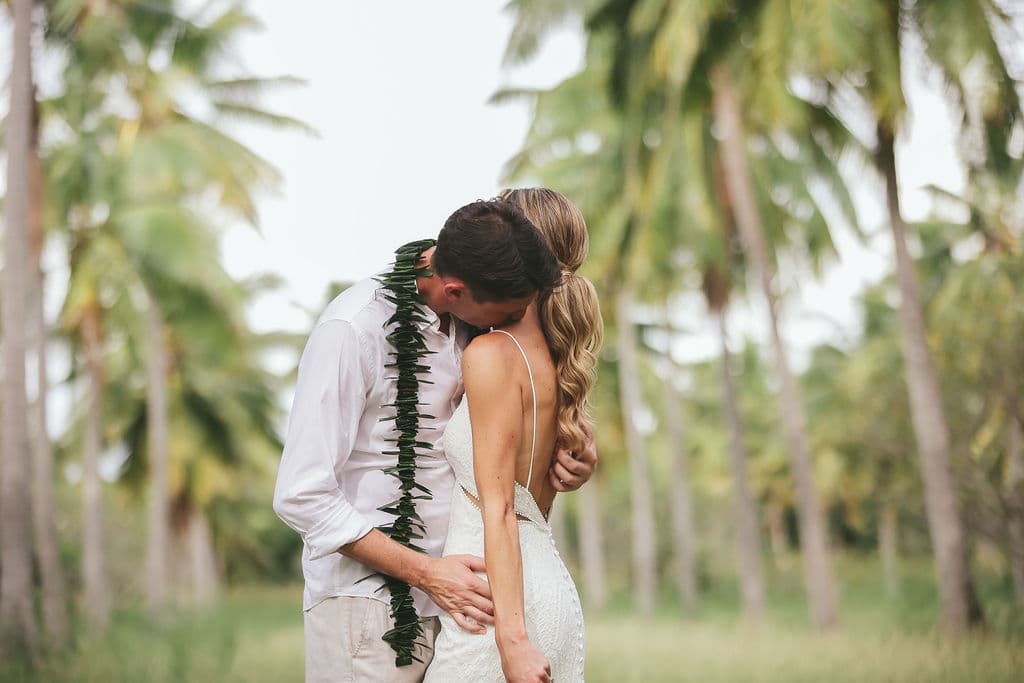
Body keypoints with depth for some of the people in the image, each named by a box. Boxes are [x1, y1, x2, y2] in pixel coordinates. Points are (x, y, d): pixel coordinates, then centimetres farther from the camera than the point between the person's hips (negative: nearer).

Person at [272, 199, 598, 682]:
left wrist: (569, 454, -2)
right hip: (368, 602, -6)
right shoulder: (353, 329, -17)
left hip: (447, 589, 6)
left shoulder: (469, 323, 3)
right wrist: (425, 572, -18)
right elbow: (301, 496, -18)